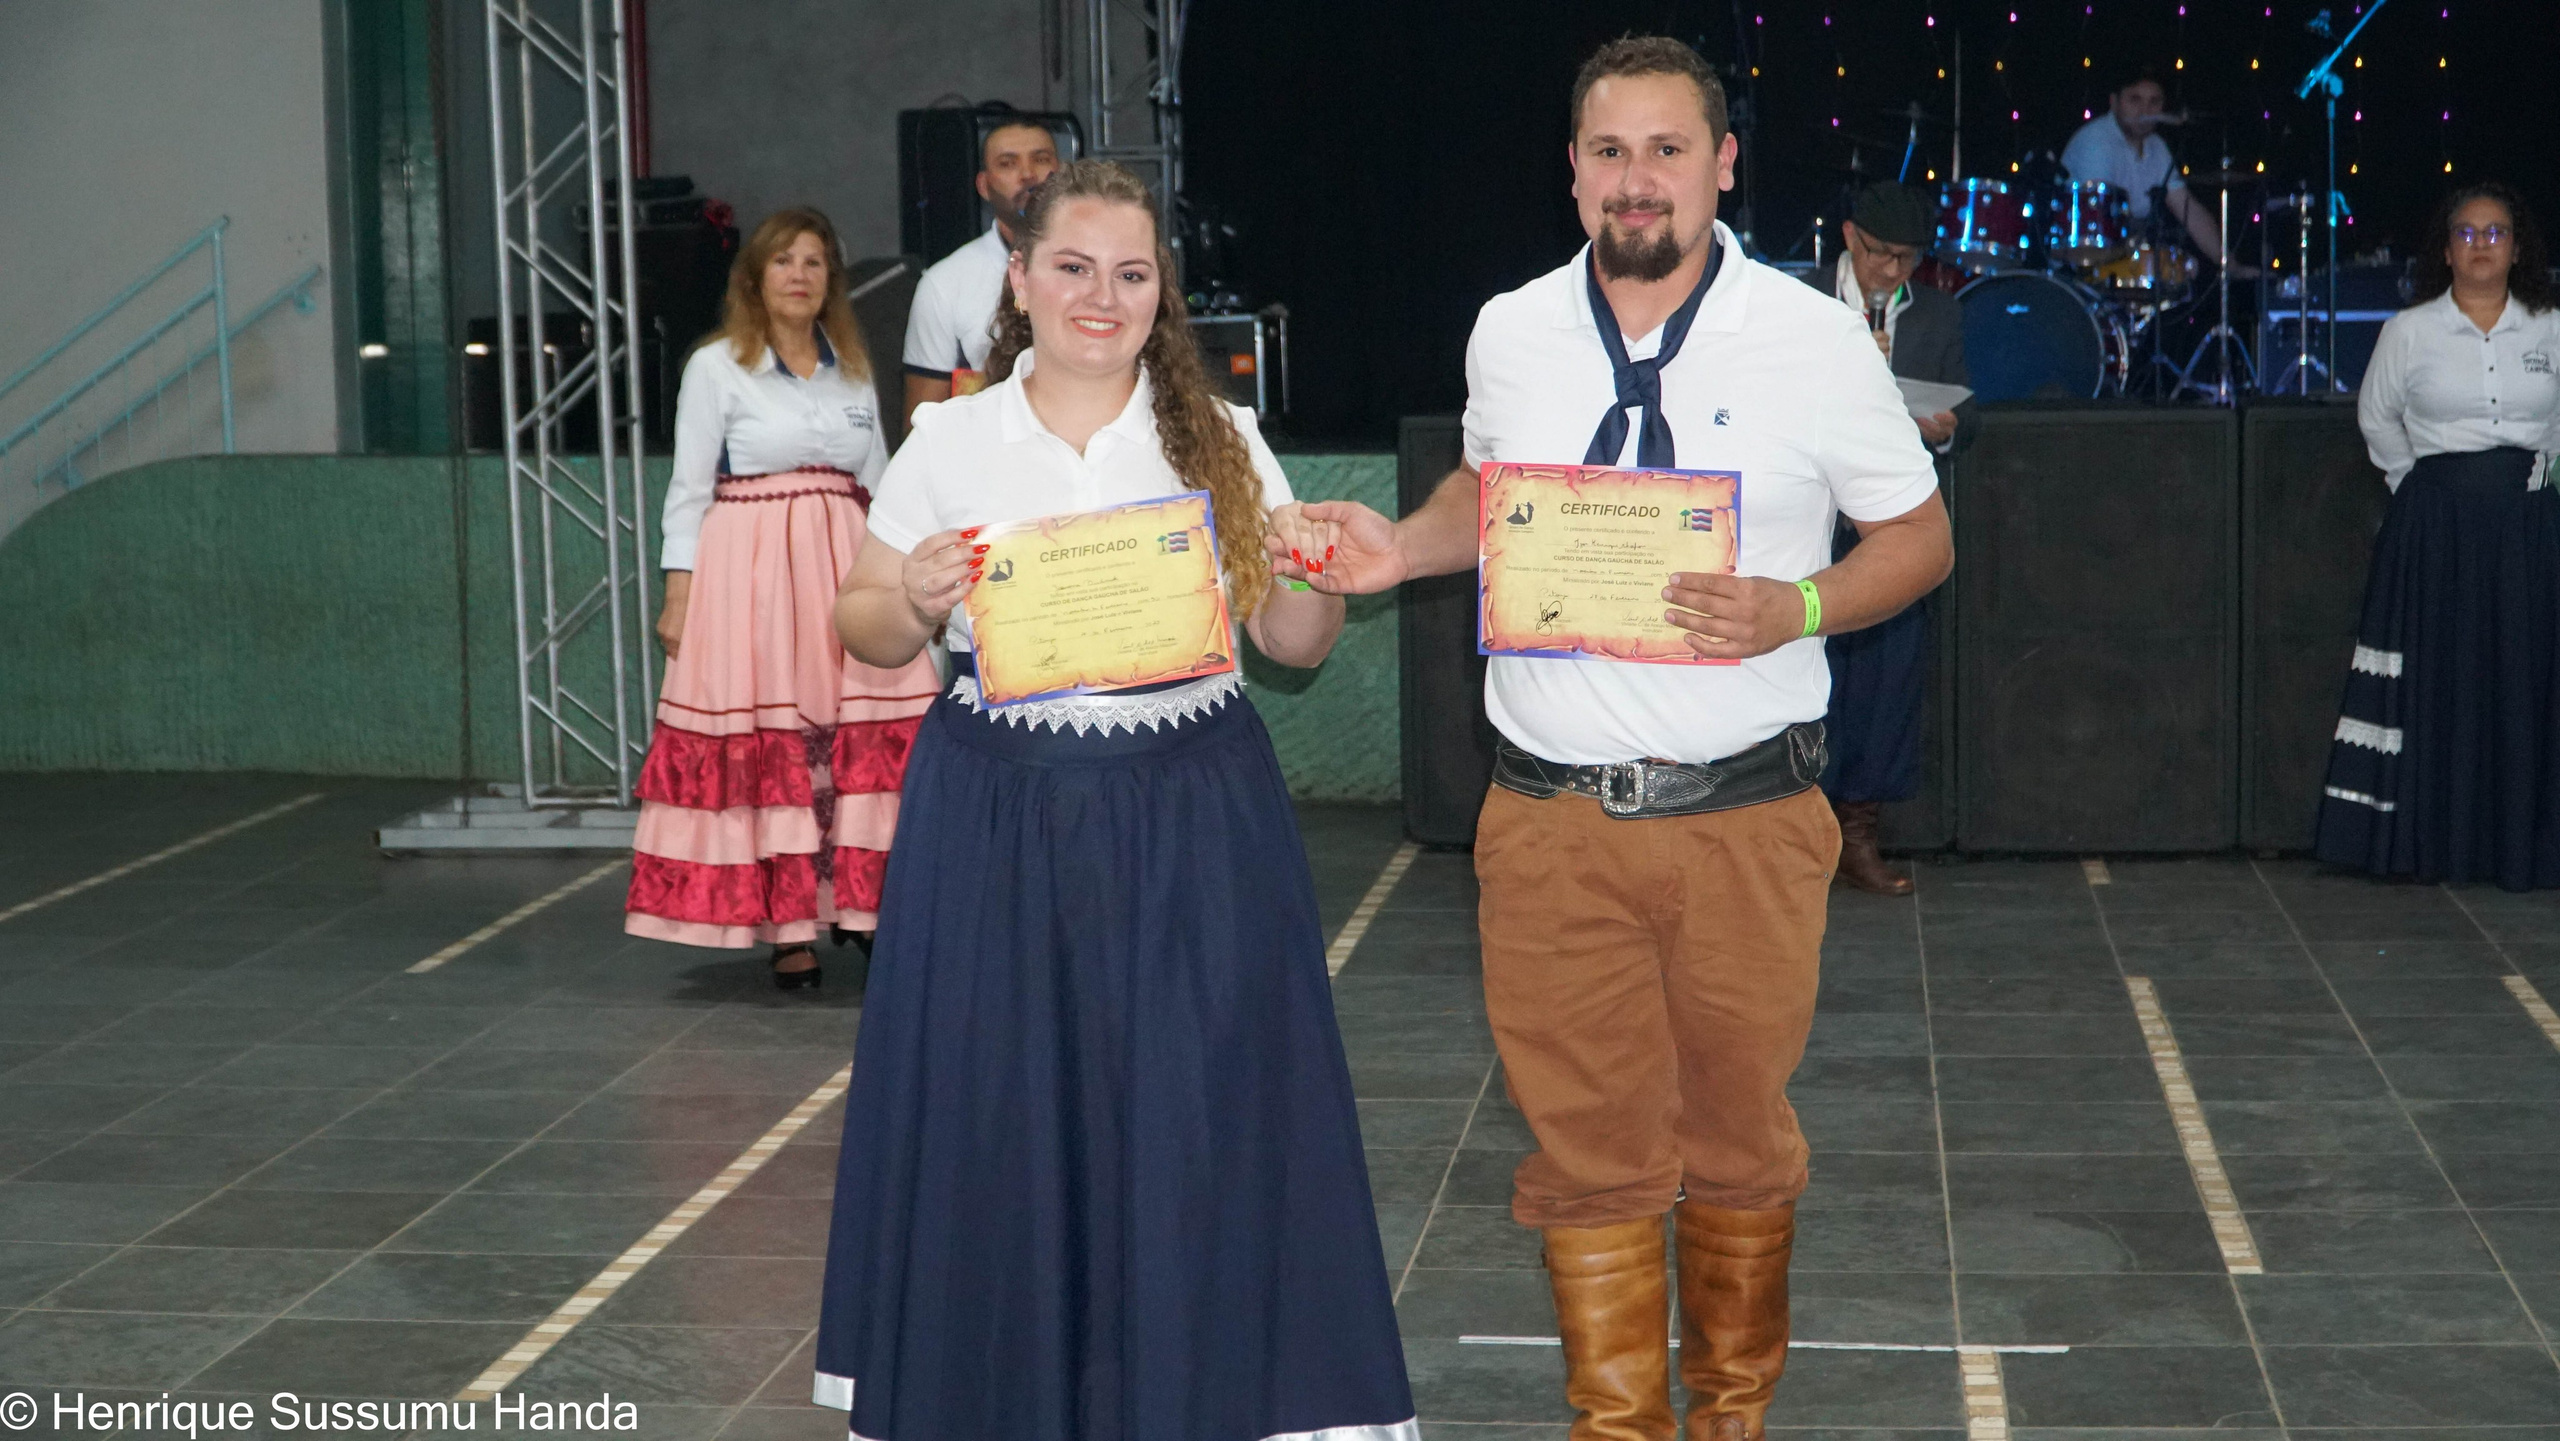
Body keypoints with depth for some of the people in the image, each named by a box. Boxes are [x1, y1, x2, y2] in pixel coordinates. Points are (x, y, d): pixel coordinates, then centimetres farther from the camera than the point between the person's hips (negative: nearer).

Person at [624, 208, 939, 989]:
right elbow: (689, 488, 0)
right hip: (753, 569, -3)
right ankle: (787, 928, 1)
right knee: (767, 747, -5)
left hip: (848, 566, 4)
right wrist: (678, 596, -6)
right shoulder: (716, 367, 3)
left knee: (873, 740, -7)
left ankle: (862, 904, 2)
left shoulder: (853, 370, 15)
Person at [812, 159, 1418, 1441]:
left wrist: (1314, 580, -12)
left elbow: (1293, 646, 9)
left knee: (1193, 1123, 0)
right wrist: (915, 602, -12)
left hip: (1192, 820, 0)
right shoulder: (949, 443, 5)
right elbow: (865, 627, 9)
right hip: (1000, 818, 0)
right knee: (998, 1124, 3)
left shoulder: (1221, 440, 6)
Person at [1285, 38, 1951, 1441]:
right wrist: (1407, 545, 2)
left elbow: (1918, 535, 3)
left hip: (1746, 814, -1)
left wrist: (1794, 611, -16)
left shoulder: (1813, 336, -4)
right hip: (1552, 816, 2)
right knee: (1587, 1149, 6)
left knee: (1737, 1143, 12)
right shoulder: (1509, 334, 5)